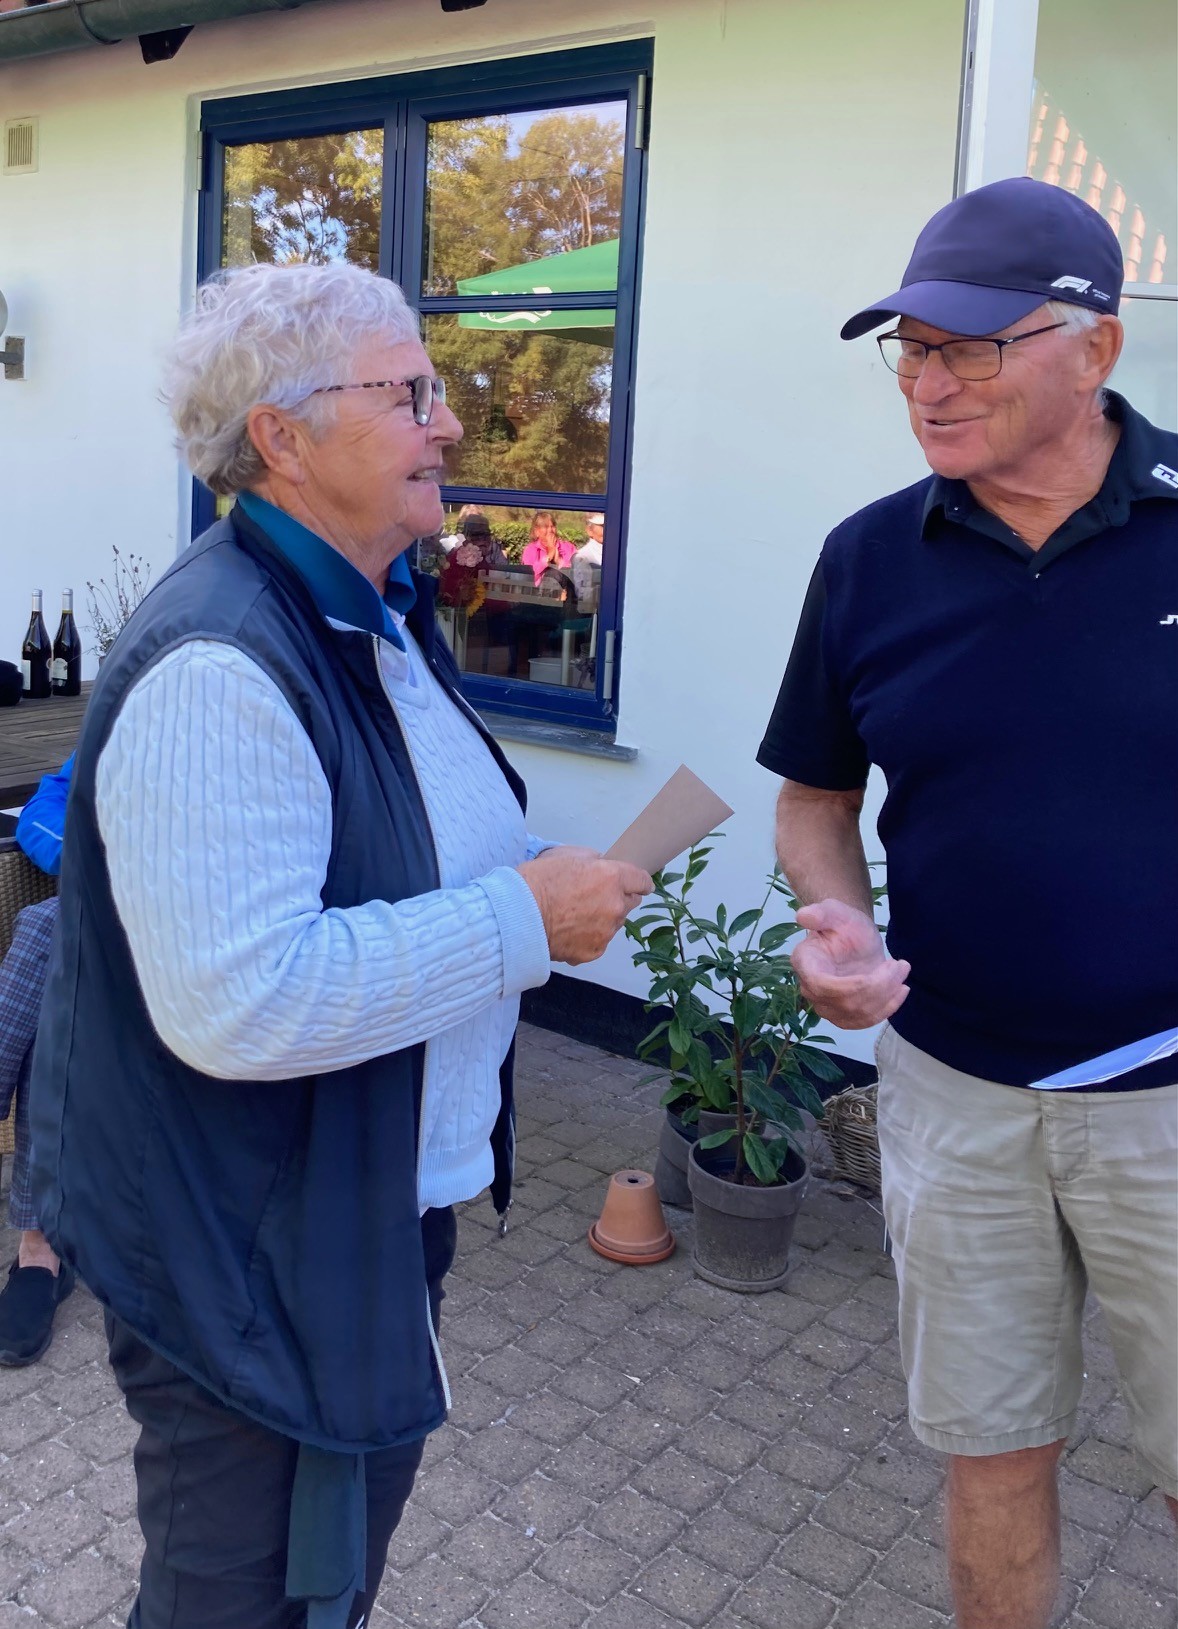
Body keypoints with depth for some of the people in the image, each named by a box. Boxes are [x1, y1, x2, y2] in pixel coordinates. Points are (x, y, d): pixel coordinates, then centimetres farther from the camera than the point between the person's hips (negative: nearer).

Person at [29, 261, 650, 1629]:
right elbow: (236, 1001, -34)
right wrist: (522, 925, -26)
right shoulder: (217, 670, -27)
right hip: (246, 1259, -9)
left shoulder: (378, 615, 7)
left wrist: (549, 886, 4)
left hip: (373, 1208, 9)